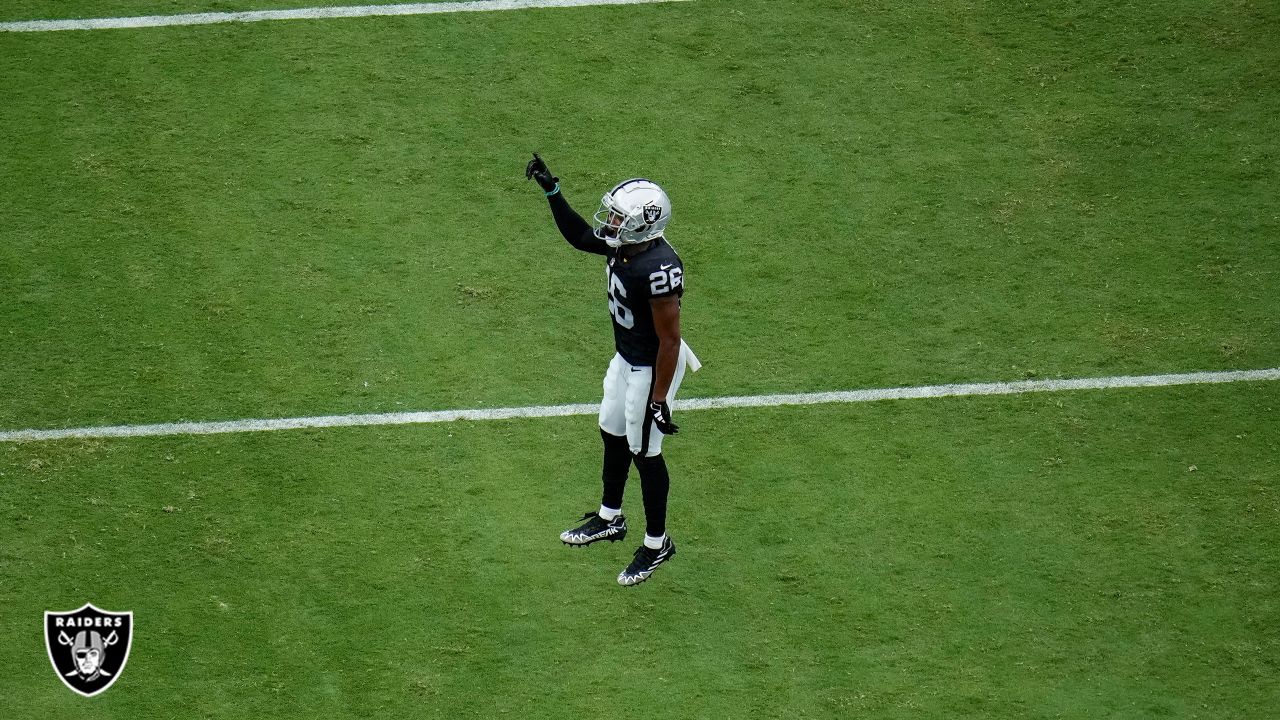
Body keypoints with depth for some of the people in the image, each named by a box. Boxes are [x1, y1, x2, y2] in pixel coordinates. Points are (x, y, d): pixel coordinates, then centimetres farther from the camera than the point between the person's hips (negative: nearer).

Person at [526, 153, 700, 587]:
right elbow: (579, 236, 13)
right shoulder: (621, 243, -10)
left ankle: (657, 544, 25)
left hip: (651, 368, -9)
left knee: (644, 453, 6)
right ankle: (610, 519, 46)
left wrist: (659, 399, -22)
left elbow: (669, 340, -28)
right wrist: (552, 192, 3)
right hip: (625, 358, 9)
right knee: (614, 437, 24)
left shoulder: (659, 269, -35)